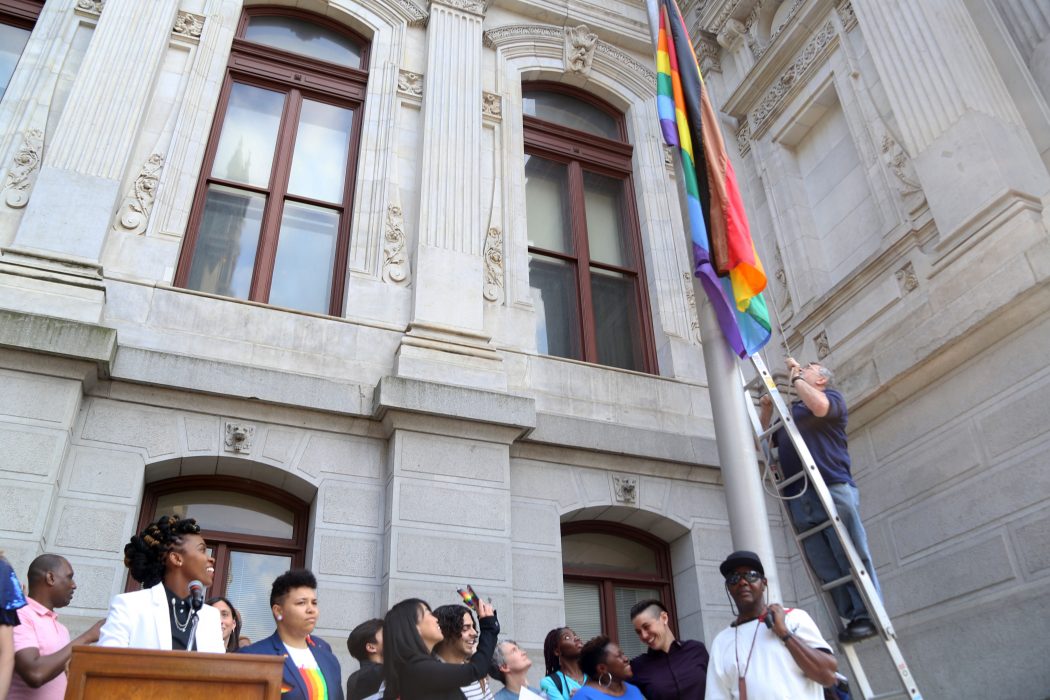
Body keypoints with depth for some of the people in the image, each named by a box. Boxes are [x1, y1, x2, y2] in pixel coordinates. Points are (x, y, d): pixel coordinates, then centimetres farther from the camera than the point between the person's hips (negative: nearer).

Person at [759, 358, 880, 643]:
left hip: (833, 489, -5)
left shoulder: (831, 397, 13)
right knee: (826, 569, -1)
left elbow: (820, 407, -14)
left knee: (853, 557, -7)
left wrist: (796, 377, 0)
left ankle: (868, 615, -3)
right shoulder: (788, 412, 29)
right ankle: (851, 618, 1)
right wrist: (766, 411, 16)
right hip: (798, 500, 5)